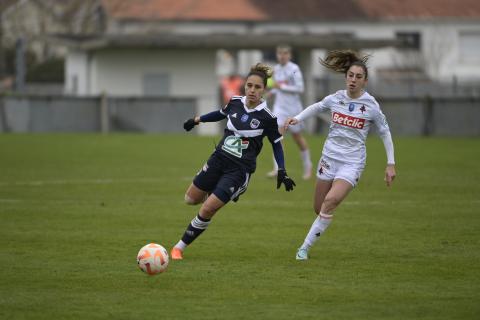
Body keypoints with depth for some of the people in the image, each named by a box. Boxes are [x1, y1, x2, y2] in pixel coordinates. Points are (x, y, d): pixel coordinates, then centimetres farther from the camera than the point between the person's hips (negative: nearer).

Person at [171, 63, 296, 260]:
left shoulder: (267, 117, -14)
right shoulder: (235, 102, -3)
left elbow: (276, 144, -1)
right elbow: (222, 114, 21)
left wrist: (282, 172, -7)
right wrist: (197, 120, 25)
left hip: (240, 170, -5)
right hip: (219, 159, 5)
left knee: (207, 210, -11)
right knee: (190, 199, 15)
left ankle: (180, 247, 5)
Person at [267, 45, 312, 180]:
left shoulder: (294, 69, -12)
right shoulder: (276, 69, 8)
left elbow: (300, 89, -17)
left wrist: (281, 87, -20)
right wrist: (272, 92, 2)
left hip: (293, 107, -5)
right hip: (279, 106, 5)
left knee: (297, 137, 8)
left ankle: (307, 166, 28)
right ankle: (277, 168, -19)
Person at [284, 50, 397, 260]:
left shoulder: (371, 105, -7)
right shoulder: (335, 99, 0)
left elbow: (385, 133, 4)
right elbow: (317, 107, 22)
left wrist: (390, 164, 2)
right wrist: (297, 119, 6)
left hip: (352, 162, -3)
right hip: (329, 156, 4)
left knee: (330, 201, -24)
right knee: (319, 208, 6)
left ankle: (305, 246, -16)